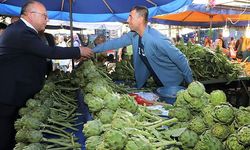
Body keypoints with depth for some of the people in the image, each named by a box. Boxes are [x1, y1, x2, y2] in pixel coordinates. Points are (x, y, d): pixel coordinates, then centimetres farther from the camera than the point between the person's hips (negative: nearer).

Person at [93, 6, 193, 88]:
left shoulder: (157, 39, -30)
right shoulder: (133, 36, -8)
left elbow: (180, 59, -24)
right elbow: (115, 42, 4)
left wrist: (190, 83, -15)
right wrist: (93, 50, 5)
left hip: (172, 84, -6)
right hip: (157, 81, 6)